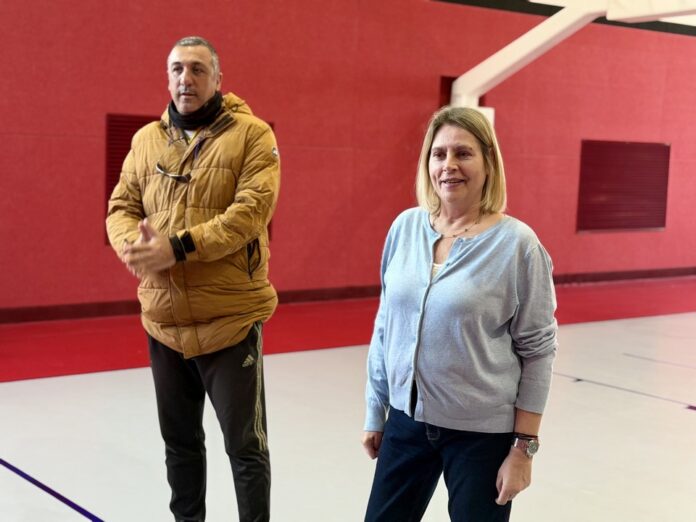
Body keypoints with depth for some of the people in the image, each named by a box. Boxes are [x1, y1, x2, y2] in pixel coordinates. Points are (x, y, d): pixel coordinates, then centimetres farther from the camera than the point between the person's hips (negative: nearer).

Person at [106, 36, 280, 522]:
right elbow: (121, 207, 8)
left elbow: (251, 211, -17)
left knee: (245, 445, 5)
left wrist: (178, 246, -24)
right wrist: (135, 243, -15)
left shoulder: (252, 134, -6)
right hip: (164, 320, 5)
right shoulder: (147, 139, 9)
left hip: (230, 319, -5)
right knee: (180, 440, 19)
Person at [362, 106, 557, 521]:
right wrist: (375, 411, 11)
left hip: (482, 431, -4)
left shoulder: (516, 243, -13)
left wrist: (524, 446, -10)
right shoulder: (406, 226, -1)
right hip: (407, 419, 4)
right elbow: (385, 327, 8)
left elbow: (538, 351, -9)